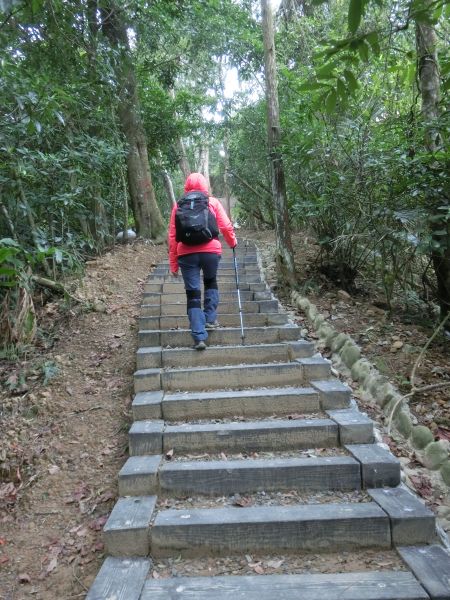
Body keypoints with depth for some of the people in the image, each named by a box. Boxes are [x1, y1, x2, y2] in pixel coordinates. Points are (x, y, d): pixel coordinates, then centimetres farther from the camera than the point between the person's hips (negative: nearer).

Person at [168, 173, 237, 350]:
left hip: (187, 254, 0)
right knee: (211, 283, 27)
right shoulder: (213, 202, 8)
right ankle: (210, 319, 22)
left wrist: (173, 263, 10)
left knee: (193, 294, 3)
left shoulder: (179, 205, 10)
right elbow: (226, 226, 5)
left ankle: (199, 337, -2)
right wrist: (233, 242, 25)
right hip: (210, 251, 0)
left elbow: (172, 235, 7)